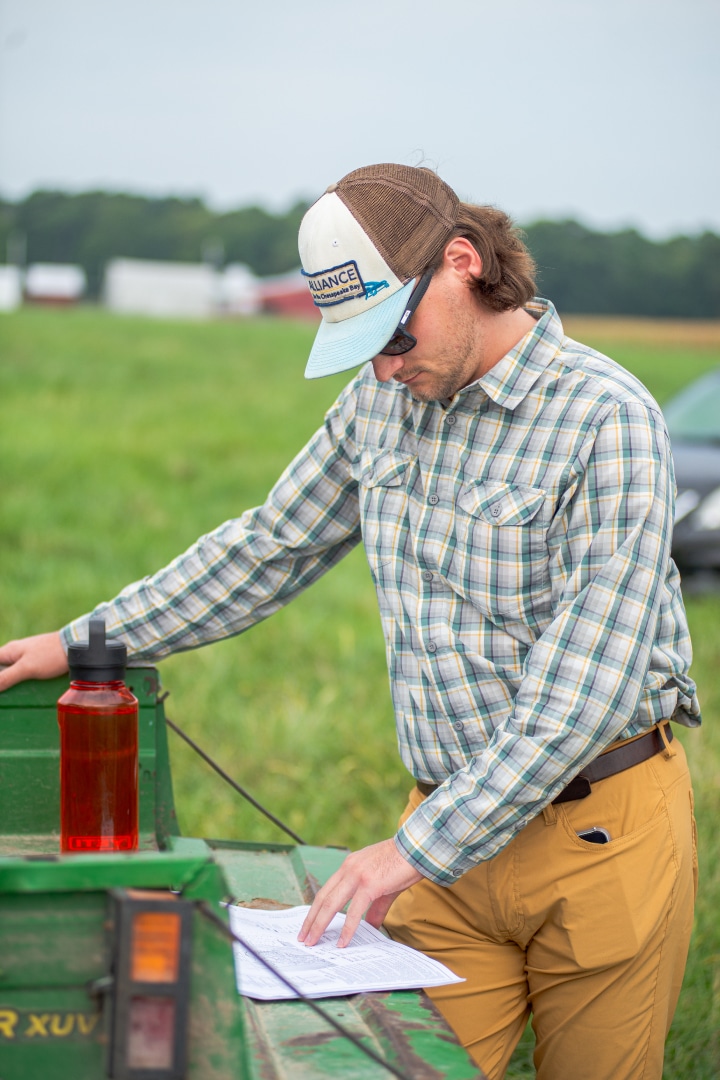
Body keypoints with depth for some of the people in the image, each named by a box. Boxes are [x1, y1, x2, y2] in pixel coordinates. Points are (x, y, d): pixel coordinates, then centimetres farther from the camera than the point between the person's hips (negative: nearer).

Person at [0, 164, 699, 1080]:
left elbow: (585, 686, -22)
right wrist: (80, 642, 14)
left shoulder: (606, 419, -17)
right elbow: (269, 547, 16)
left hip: (600, 829, -4)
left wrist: (419, 848, -26)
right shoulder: (382, 400, 4)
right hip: (451, 826, 5)